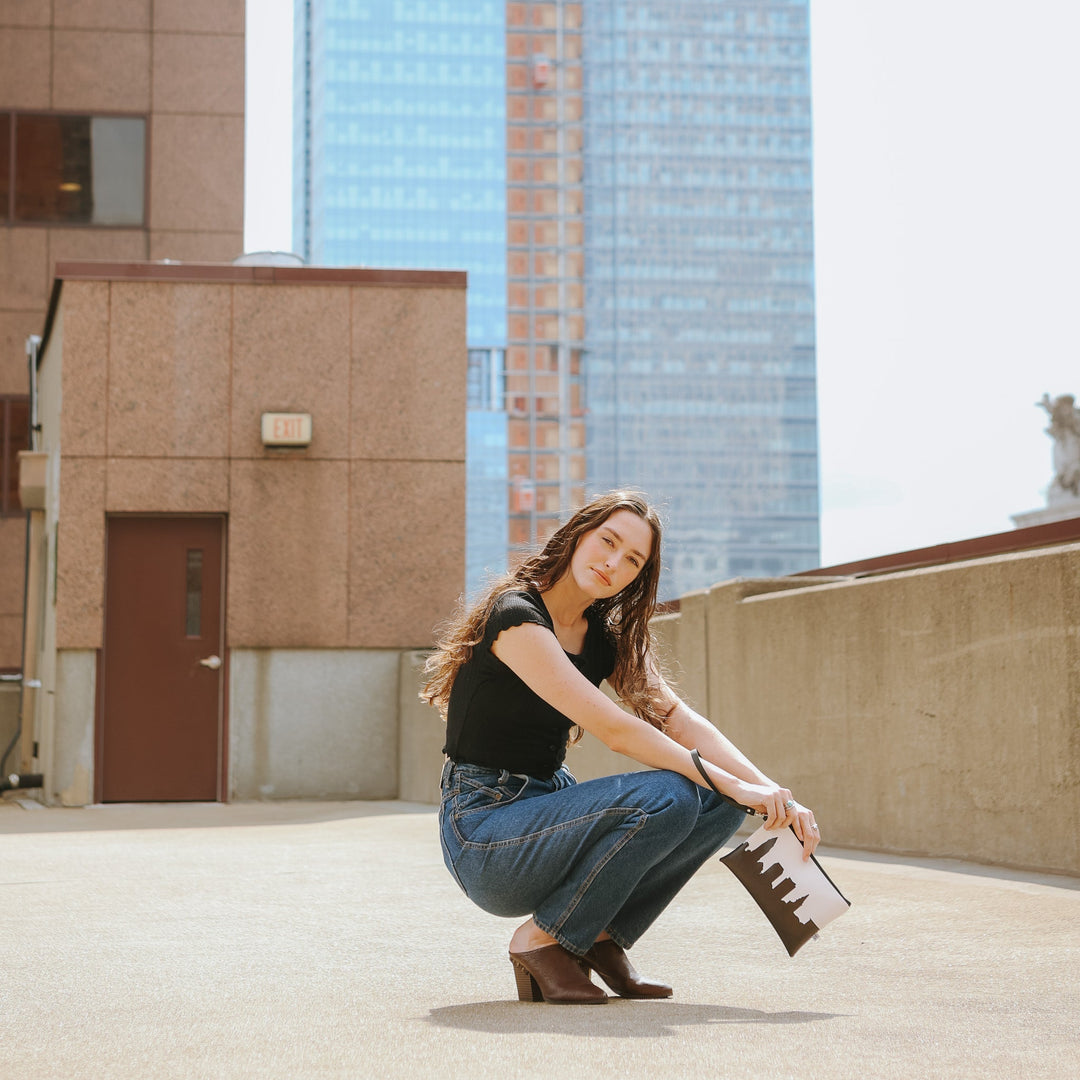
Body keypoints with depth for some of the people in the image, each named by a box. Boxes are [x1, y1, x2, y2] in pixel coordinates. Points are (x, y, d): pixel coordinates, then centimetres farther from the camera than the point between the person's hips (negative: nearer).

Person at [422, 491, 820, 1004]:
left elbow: (682, 721, -2)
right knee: (665, 797, -28)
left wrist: (776, 796, -15)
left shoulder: (606, 635, 7)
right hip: (484, 834, -8)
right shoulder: (516, 616, -18)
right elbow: (614, 729, -24)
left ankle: (601, 934, 1)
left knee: (717, 803, -9)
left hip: (551, 810, 8)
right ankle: (541, 940, -11)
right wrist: (733, 784, -25)